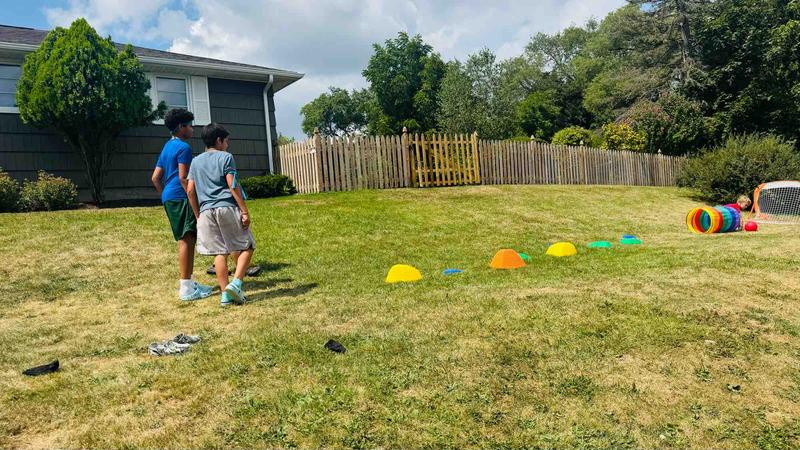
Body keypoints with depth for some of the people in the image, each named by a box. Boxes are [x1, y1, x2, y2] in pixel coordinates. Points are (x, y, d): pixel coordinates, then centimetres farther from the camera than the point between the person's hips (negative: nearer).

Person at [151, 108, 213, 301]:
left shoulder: (167, 147, 21)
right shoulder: (183, 147, -7)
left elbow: (155, 178, 21)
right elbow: (183, 177, -15)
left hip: (169, 198, 10)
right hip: (181, 197, -10)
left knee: (185, 240, 14)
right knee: (187, 240, -10)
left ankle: (189, 282, 20)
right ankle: (186, 288, -11)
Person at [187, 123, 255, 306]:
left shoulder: (196, 161, 17)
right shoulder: (225, 157, 1)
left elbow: (190, 190, 13)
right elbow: (232, 185, -8)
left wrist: (197, 214, 20)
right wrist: (245, 211, -8)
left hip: (206, 210, 5)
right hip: (227, 207, -5)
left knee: (219, 253, 7)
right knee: (246, 247, 5)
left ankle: (225, 294, 6)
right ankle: (236, 284, -11)